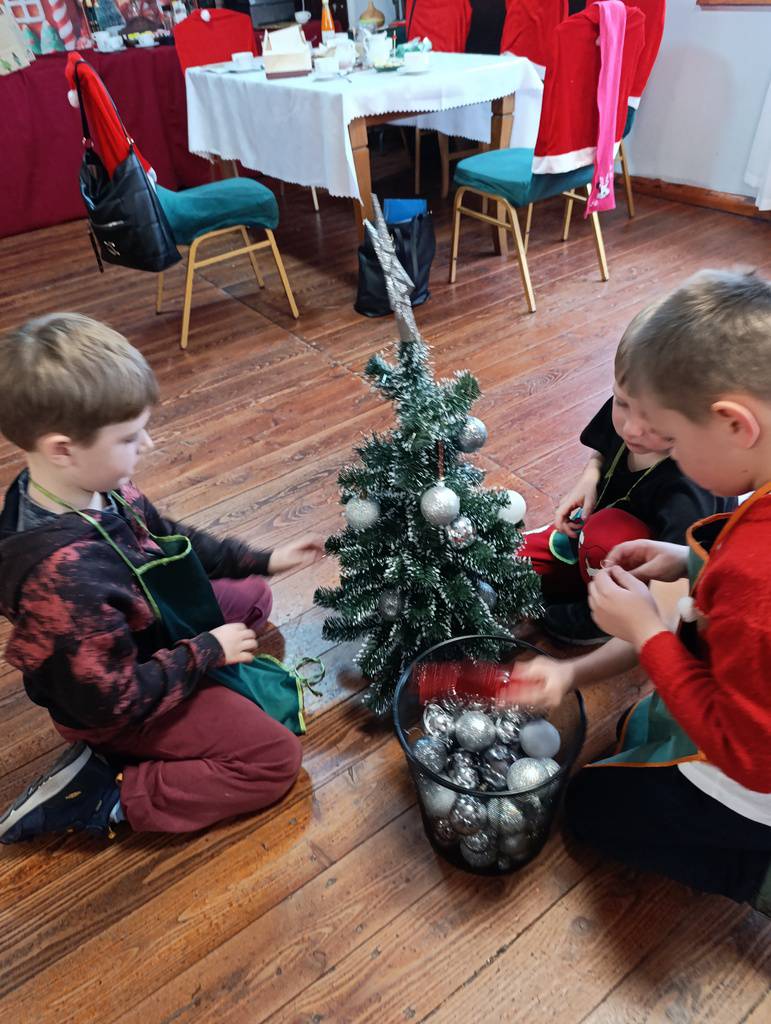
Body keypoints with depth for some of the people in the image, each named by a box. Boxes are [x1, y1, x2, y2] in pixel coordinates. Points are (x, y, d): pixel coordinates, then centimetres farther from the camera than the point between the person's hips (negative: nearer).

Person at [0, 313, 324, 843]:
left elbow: (170, 538, 4)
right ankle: (102, 795, -5)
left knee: (254, 596, 22)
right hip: (120, 708, -8)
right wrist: (207, 652, -20)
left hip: (150, 624, 9)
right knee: (276, 758, -7)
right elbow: (111, 701, -32)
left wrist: (262, 560, 2)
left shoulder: (95, 488, -15)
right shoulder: (65, 574, -41)